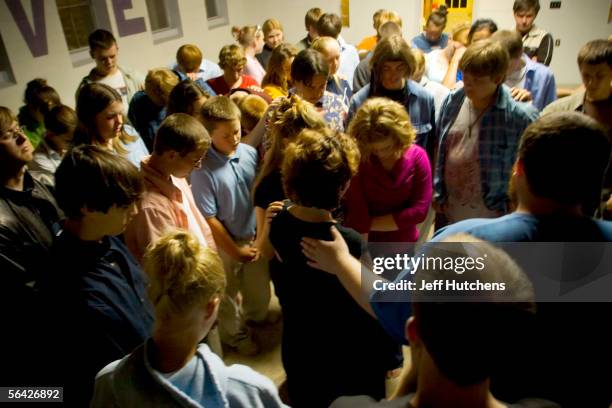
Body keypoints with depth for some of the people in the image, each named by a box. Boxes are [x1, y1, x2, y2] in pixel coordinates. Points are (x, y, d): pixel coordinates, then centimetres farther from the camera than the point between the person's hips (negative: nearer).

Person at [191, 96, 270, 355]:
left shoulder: (250, 153, -11)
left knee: (259, 285, 26)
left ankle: (256, 315, 57)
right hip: (225, 243, -4)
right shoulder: (203, 169, -24)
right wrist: (235, 250, -13)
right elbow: (208, 219, -19)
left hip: (254, 236, 5)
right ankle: (234, 333, 46)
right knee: (228, 294, 20)